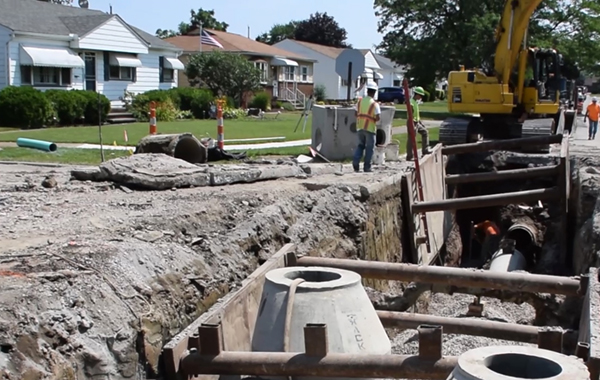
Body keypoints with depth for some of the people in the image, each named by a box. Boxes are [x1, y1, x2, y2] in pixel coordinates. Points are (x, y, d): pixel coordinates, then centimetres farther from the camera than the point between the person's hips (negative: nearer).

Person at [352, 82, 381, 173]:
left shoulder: (360, 101, 4)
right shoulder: (374, 104, -10)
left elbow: (356, 113, 8)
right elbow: (378, 118, -14)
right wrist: (374, 119, 6)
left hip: (359, 127, 4)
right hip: (370, 128, -4)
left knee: (360, 145, 18)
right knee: (369, 147, 6)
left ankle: (356, 161, -1)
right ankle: (367, 167, 6)